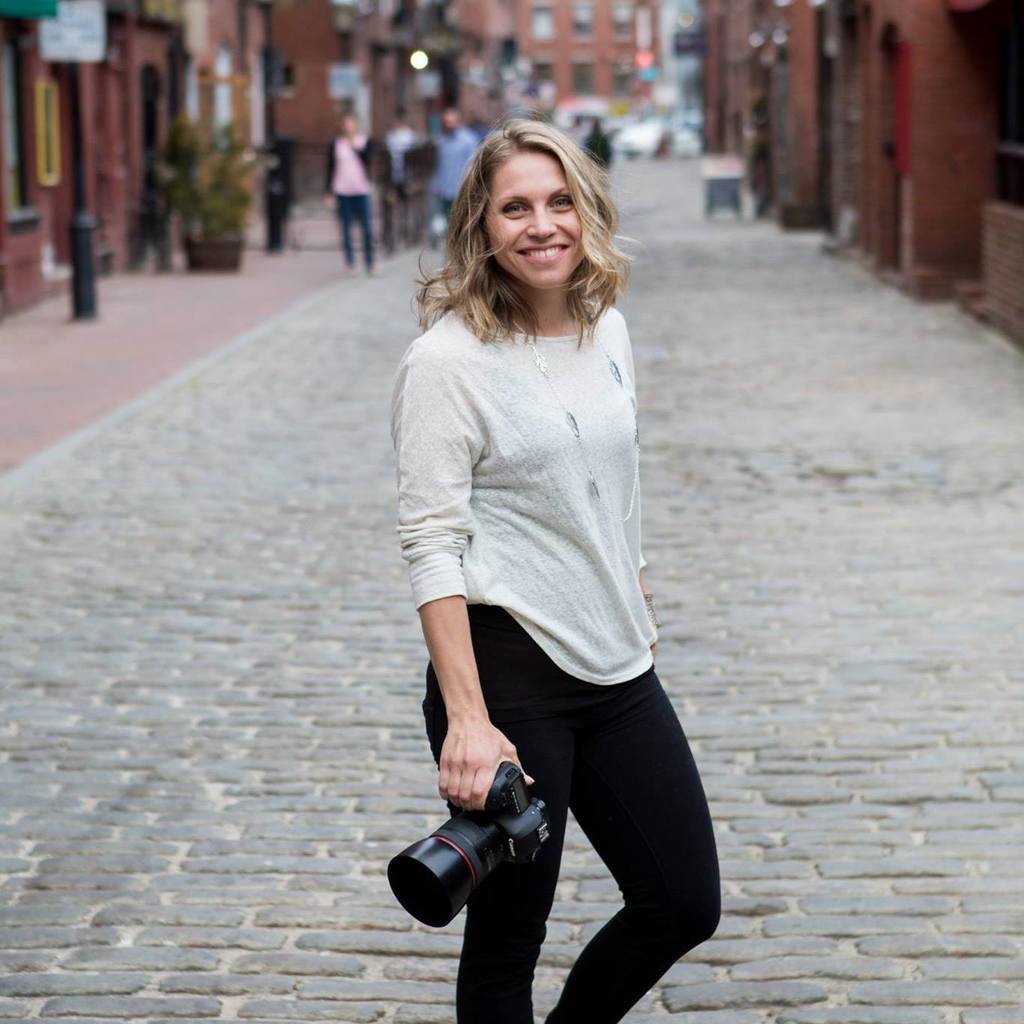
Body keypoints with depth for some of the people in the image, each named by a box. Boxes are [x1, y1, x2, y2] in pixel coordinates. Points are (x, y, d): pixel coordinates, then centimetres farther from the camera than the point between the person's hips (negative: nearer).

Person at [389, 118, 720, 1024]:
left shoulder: (607, 328, 7)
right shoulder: (447, 360, -13)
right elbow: (432, 547, -17)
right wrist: (467, 718, -23)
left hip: (618, 671, 7)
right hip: (508, 668, -7)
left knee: (685, 905, 11)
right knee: (508, 938, 4)